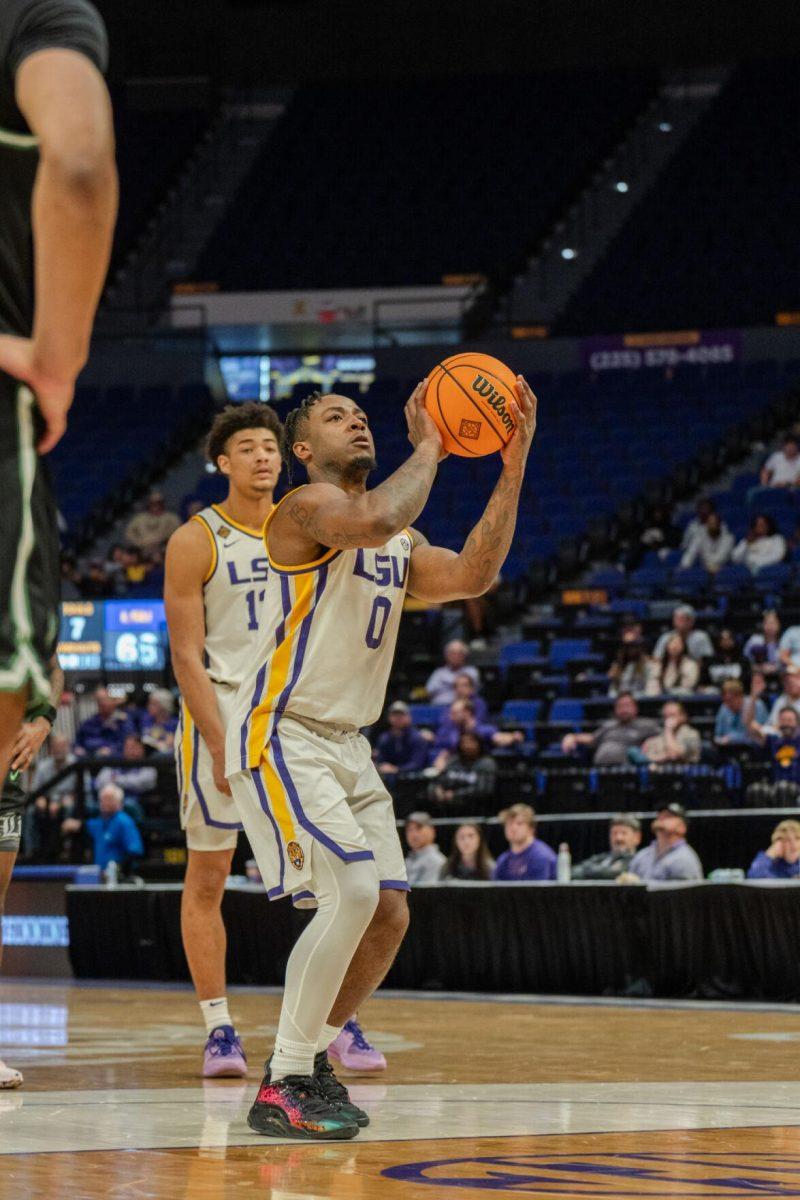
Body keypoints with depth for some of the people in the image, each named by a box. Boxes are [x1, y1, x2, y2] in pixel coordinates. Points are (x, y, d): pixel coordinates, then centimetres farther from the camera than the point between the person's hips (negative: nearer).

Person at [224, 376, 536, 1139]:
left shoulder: (398, 546, 17)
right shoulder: (307, 506, -9)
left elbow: (470, 576, 1)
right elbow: (372, 518, -31)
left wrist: (513, 468, -3)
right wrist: (428, 449, -16)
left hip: (347, 747, 9)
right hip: (282, 737, -9)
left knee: (389, 915, 4)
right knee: (352, 891, -22)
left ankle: (306, 1057, 22)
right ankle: (282, 1089, -16)